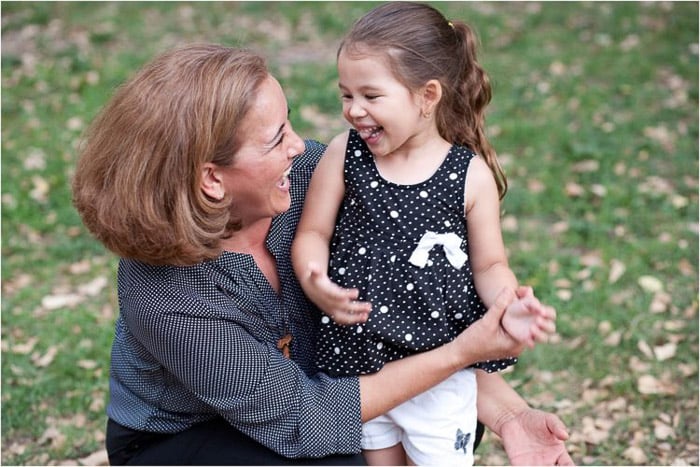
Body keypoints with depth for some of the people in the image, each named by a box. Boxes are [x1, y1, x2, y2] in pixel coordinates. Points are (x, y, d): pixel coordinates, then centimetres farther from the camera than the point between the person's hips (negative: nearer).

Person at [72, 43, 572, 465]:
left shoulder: (309, 173, -22)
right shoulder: (165, 302, -34)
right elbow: (301, 415, -28)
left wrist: (507, 412, -21)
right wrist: (464, 351, -29)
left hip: (301, 380, 6)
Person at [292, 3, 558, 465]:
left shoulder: (471, 174, -11)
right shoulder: (345, 154, -6)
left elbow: (489, 265, -4)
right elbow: (313, 233, -2)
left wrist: (511, 307, -25)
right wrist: (315, 282, -23)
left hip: (441, 372, -2)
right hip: (355, 362, 2)